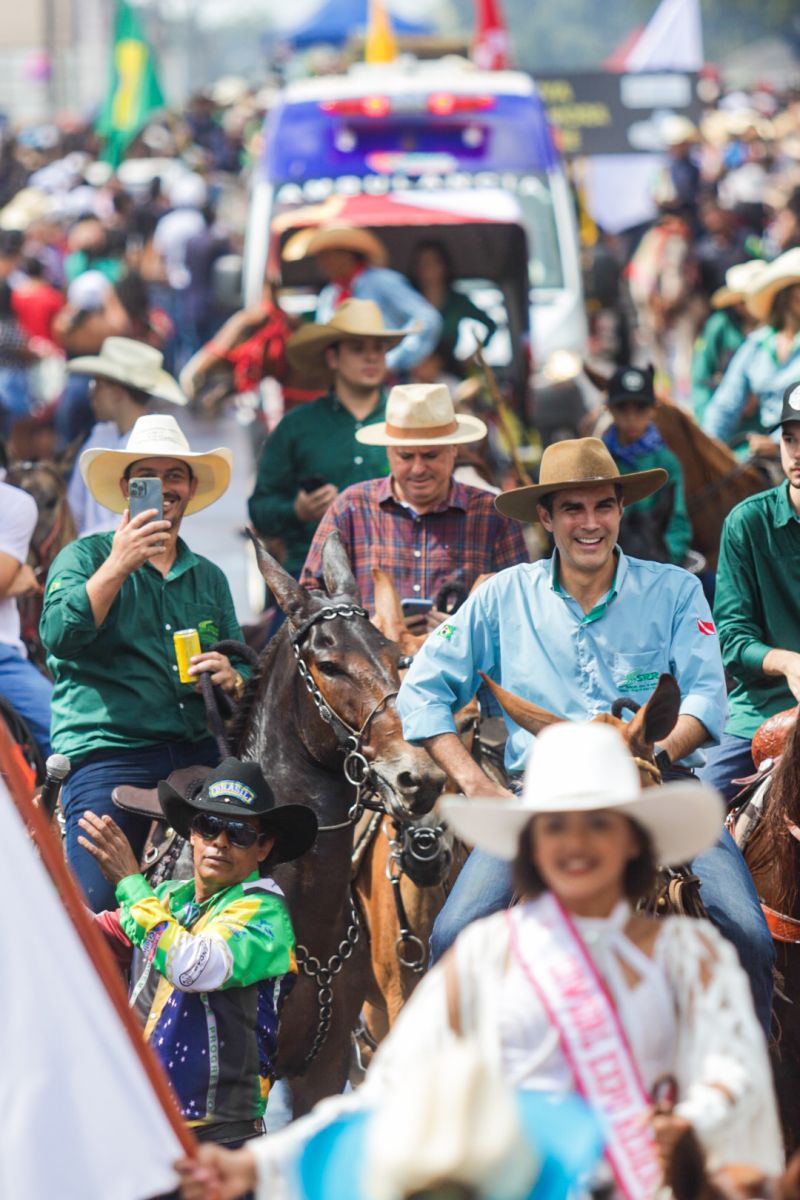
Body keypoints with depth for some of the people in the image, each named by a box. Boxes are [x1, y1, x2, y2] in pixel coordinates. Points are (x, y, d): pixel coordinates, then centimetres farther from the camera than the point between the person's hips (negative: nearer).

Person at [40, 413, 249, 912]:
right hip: (107, 753, -5)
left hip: (199, 753, 5)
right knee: (97, 907, -13)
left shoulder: (209, 577, 20)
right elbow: (60, 637, -12)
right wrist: (118, 566, -18)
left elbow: (242, 667, 23)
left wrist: (231, 678, -1)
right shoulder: (86, 557, 5)